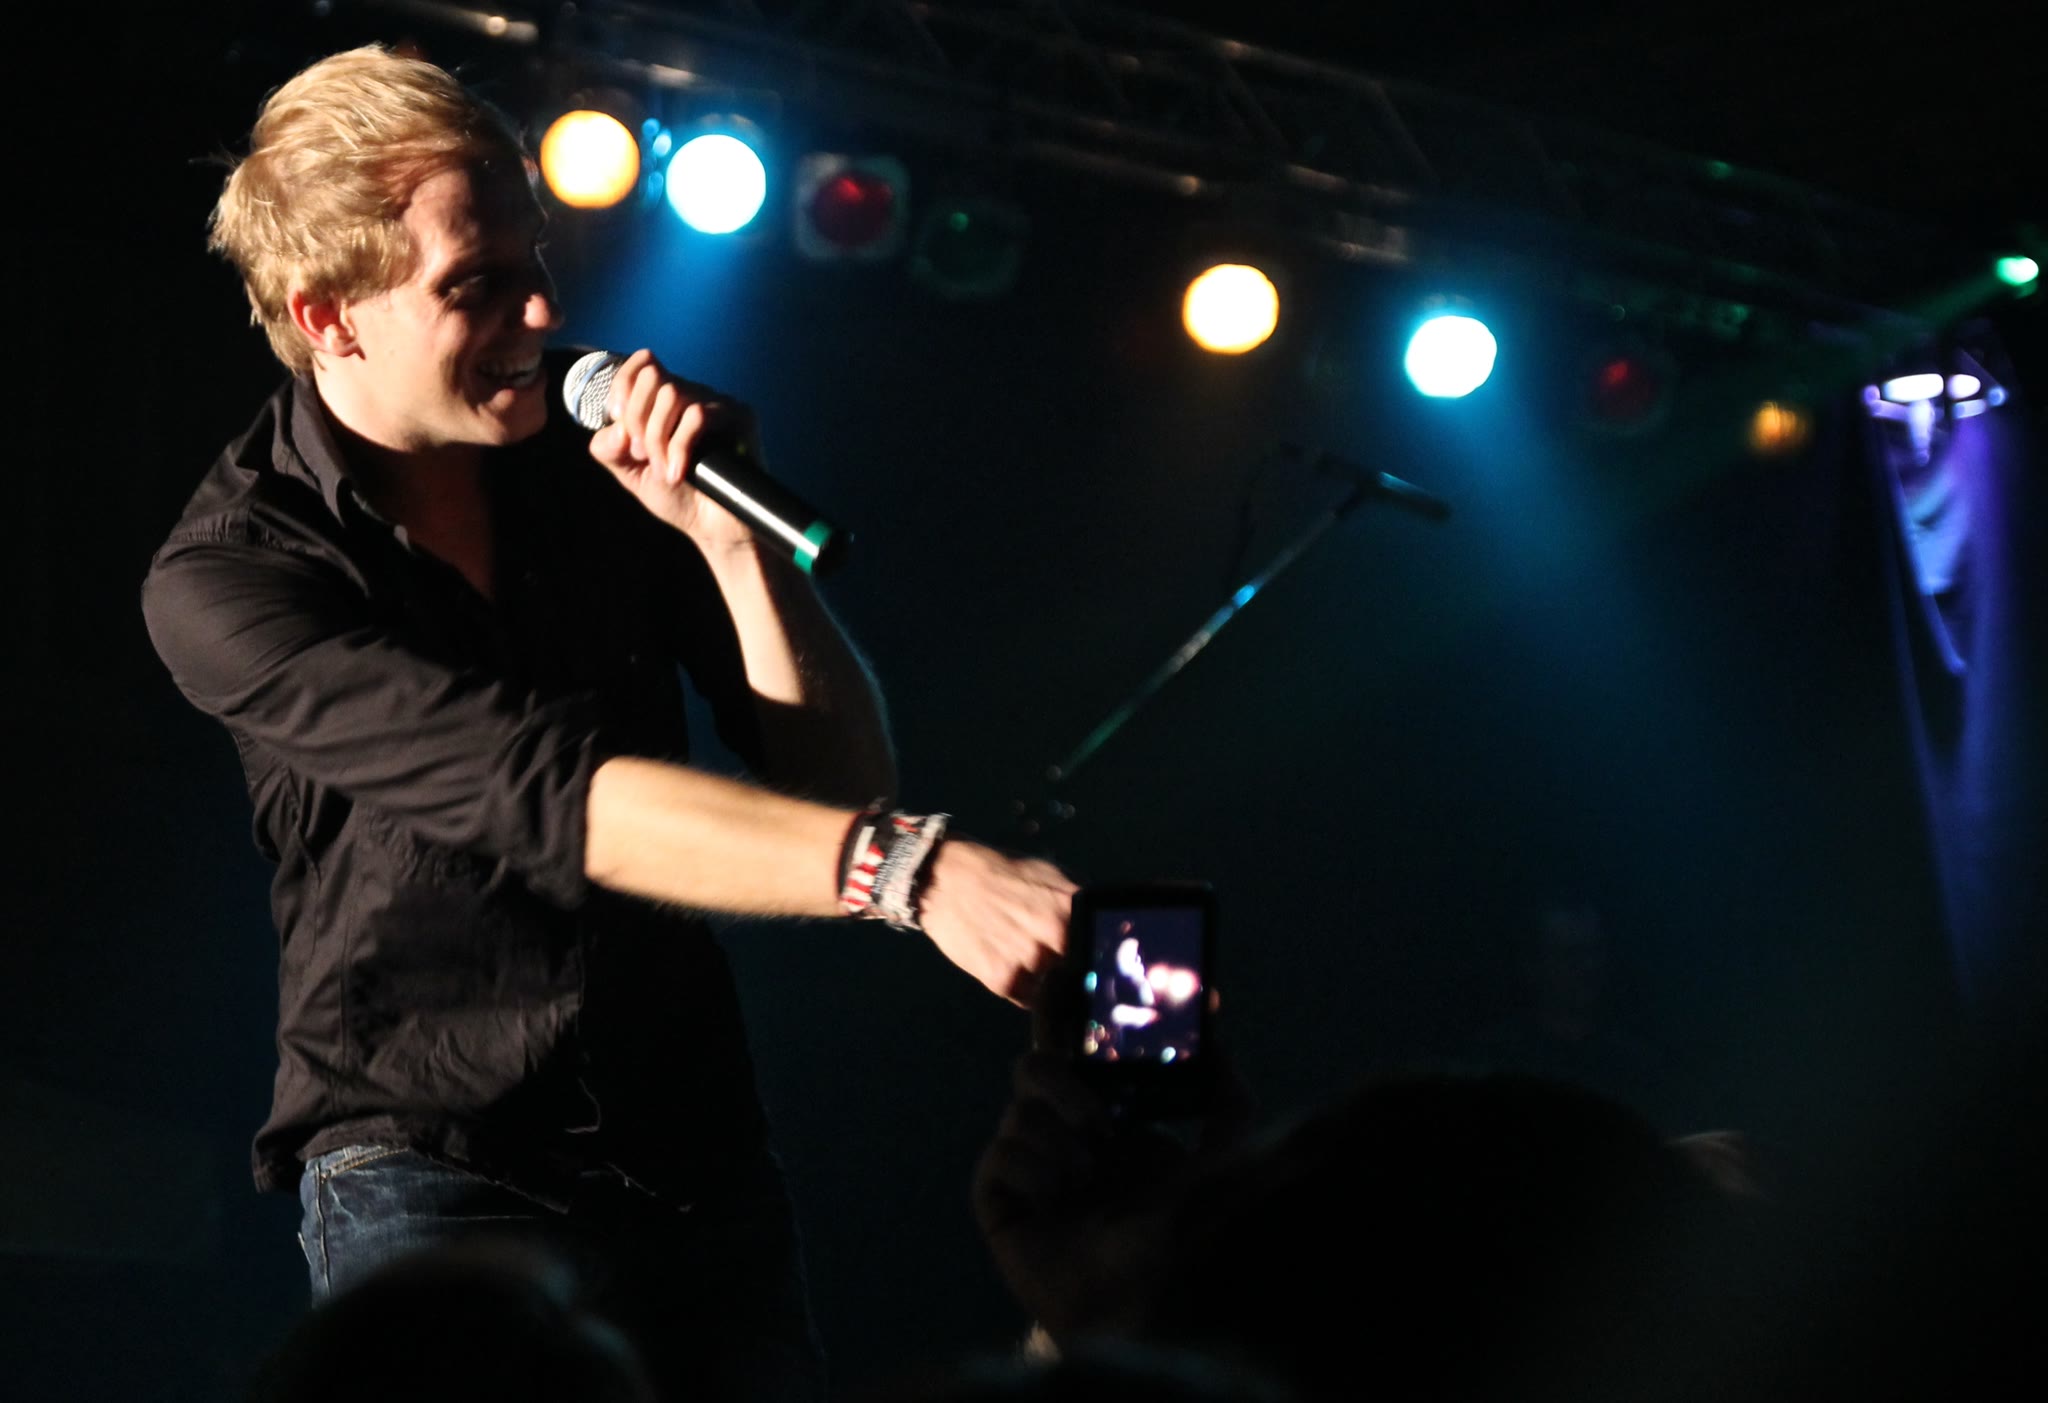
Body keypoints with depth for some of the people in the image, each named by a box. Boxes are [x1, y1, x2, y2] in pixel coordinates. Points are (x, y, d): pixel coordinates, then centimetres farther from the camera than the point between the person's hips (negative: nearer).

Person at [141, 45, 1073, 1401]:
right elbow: (546, 793, -27)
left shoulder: (599, 446, 2)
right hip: (431, 1176, -4)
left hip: (695, 1154, 4)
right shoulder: (223, 585, -13)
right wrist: (903, 865, -37)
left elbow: (841, 772, 0)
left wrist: (729, 535, -16)